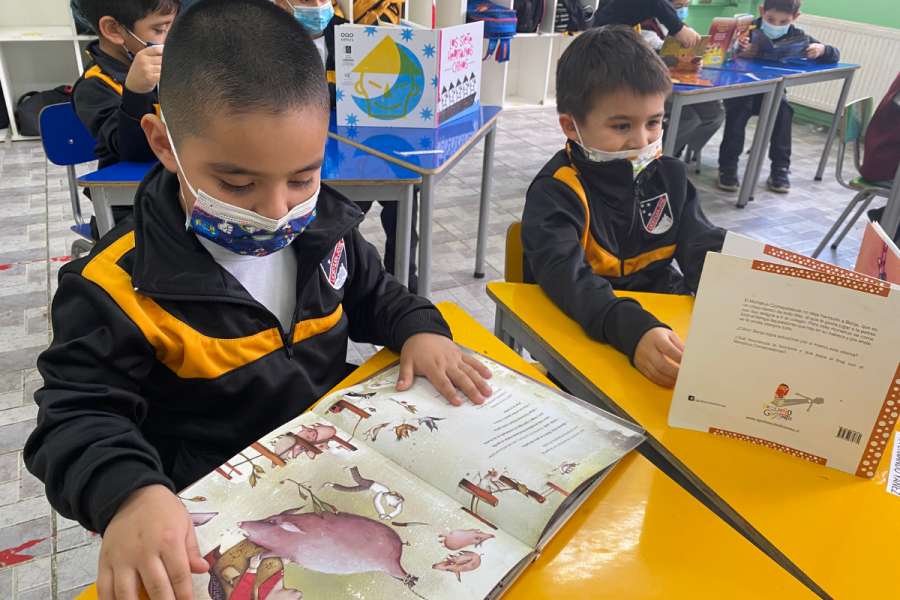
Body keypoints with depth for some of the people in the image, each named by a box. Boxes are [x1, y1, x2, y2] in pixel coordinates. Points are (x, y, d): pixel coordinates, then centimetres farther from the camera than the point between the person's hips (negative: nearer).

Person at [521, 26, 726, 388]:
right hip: (584, 330, -5)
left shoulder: (669, 177, 6)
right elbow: (565, 275, -31)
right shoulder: (557, 191, -15)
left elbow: (705, 250, 1)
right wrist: (634, 331, -49)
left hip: (663, 318, 6)